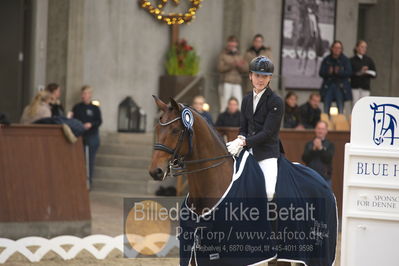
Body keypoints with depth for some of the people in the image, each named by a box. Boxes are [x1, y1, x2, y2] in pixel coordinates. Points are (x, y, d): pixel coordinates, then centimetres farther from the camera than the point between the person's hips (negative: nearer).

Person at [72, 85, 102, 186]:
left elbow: (99, 121, -1)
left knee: (90, 160, 0)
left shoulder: (95, 108, 4)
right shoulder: (77, 107, 9)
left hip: (91, 136, -1)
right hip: (79, 135, 1)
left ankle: (88, 182, 6)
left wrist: (91, 124, -18)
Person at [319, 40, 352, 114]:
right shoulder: (326, 60, 7)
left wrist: (339, 72, -22)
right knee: (326, 109, -1)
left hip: (341, 87, -2)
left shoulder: (345, 60, 2)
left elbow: (349, 73, -6)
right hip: (328, 86, 2)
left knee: (340, 108, -2)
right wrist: (328, 72, -17)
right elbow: (321, 73, 3)